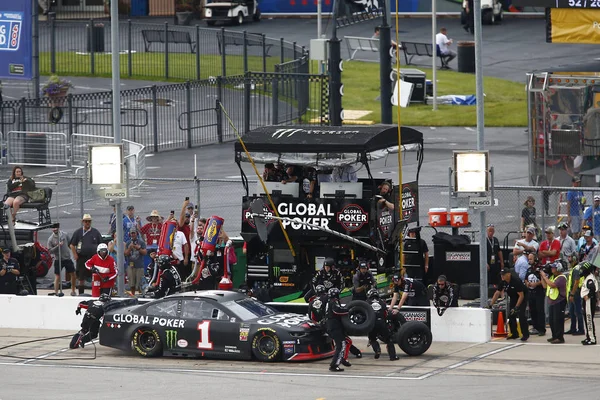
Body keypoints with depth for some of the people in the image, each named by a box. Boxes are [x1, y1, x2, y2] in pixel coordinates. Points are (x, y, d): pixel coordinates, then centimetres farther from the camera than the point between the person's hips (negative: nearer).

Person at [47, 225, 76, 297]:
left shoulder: (64, 235, 2)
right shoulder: (51, 239, -7)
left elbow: (70, 243, 15)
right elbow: (50, 251, -11)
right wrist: (57, 246, -21)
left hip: (67, 258, 3)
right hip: (58, 259, -3)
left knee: (73, 274, 7)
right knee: (57, 276, -1)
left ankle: (73, 291, 23)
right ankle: (56, 293, 6)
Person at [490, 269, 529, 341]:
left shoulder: (516, 281, -31)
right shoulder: (503, 282, -11)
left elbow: (521, 295, -29)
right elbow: (497, 293, -4)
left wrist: (516, 307, -31)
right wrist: (491, 304, -9)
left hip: (522, 298, -7)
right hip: (513, 298, 7)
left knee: (521, 315, -17)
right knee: (511, 316, 2)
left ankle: (525, 335, -13)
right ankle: (514, 334, 14)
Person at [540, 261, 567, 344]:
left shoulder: (561, 278, -13)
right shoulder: (551, 277, 15)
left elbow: (552, 285, -27)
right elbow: (545, 286, 16)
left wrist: (545, 276, -18)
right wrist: (542, 277, 8)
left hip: (559, 302, -9)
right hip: (551, 302, 9)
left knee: (558, 320, -9)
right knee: (552, 321, 12)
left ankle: (560, 337, -7)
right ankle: (554, 336, 20)